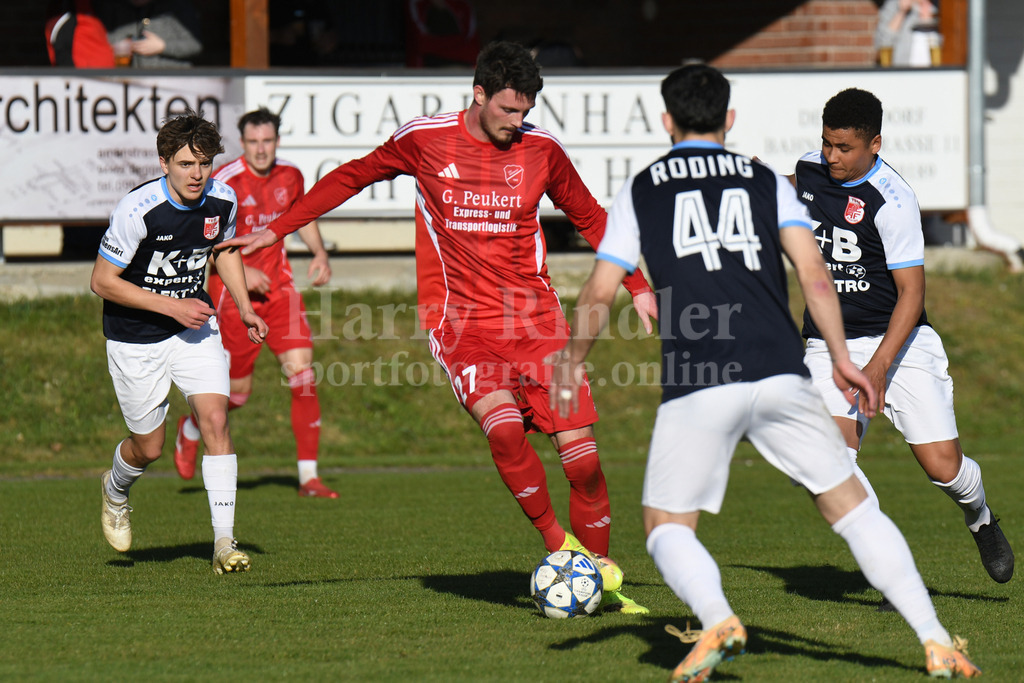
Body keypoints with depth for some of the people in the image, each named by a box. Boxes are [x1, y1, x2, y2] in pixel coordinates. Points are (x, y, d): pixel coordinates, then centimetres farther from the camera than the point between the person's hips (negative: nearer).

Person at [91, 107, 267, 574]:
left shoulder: (222, 201, -10)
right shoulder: (138, 210, -27)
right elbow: (102, 281, -19)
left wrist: (245, 308, 2)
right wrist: (171, 306, -23)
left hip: (194, 324, 3)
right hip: (134, 338, -3)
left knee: (215, 417, -16)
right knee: (149, 446, 6)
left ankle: (224, 541, -14)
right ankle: (116, 490, 44)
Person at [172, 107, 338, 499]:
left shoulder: (290, 176, 3)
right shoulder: (224, 182, -16)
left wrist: (319, 253, 8)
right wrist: (240, 271, -26)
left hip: (278, 289, 4)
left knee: (303, 373, -11)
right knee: (238, 392, 4)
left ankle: (308, 477, -7)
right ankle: (191, 428, 39)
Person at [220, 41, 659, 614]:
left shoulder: (541, 148, 2)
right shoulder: (425, 139, -3)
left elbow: (590, 218, 16)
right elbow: (351, 178, 11)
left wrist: (639, 288, 12)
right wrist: (276, 231, 11)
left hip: (535, 318, 2)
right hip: (462, 319, -2)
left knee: (581, 452, -4)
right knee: (504, 427, -26)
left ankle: (600, 573, 12)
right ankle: (558, 544, -8)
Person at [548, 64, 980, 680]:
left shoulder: (639, 193, 13)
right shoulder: (767, 182, 14)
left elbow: (598, 297, 11)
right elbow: (815, 275, 3)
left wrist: (573, 364, 26)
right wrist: (841, 358, 8)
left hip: (696, 386, -2)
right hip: (780, 375, 2)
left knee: (668, 527, 10)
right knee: (852, 506, 11)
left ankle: (717, 619, -19)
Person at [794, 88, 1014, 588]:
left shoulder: (892, 200, -18)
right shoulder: (810, 170, 0)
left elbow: (911, 292, -19)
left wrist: (877, 368, -26)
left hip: (898, 341, -4)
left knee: (943, 467, -7)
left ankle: (980, 519, 29)